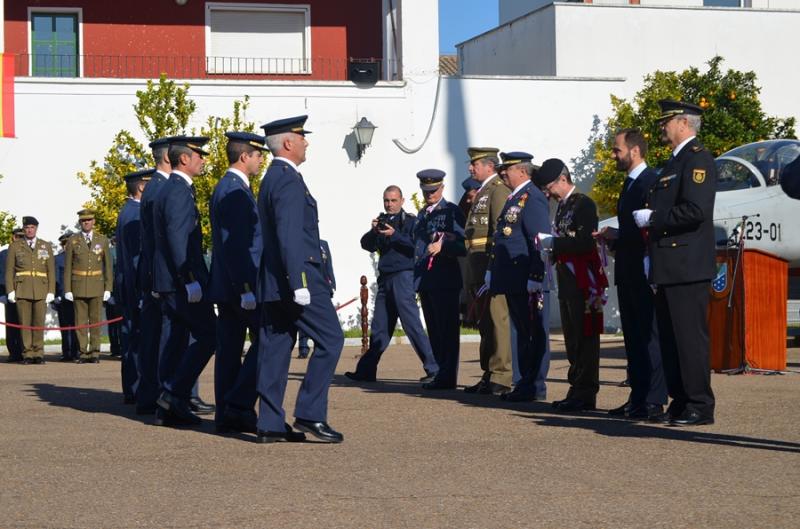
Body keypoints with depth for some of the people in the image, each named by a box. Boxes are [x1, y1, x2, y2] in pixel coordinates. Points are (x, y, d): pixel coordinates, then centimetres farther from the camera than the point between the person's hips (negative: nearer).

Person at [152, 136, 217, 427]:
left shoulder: (167, 189, 19)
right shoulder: (179, 191, -13)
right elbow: (178, 239, -21)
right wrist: (191, 280, -23)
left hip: (168, 282, 10)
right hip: (180, 279, -10)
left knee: (175, 339, 9)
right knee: (208, 335, -6)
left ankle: (168, 409, 10)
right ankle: (175, 392, -8)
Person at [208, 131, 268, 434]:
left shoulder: (225, 187, 18)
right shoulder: (235, 190, -15)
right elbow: (235, 246, -21)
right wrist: (246, 289, -23)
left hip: (226, 285, 10)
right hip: (240, 283, -10)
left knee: (229, 349, 9)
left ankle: (227, 415, 11)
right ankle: (239, 405, -7)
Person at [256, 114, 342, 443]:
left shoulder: (272, 178, 19)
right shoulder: (288, 181, -13)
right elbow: (289, 236, -21)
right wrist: (299, 283, -24)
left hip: (274, 282, 10)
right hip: (298, 276, -10)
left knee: (275, 349, 7)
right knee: (330, 340, -4)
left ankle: (271, 425, 8)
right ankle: (309, 414, -5)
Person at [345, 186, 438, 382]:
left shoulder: (410, 221, -1)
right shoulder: (382, 221, 16)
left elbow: (416, 246, -13)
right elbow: (367, 245, 8)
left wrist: (395, 235, -21)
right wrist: (373, 231, -11)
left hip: (403, 276, -6)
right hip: (385, 278, 6)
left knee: (412, 325, -10)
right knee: (379, 328, 10)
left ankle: (433, 369, -8)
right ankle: (365, 371, 15)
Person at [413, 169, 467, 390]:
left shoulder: (452, 211, -3)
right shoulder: (422, 214, 20)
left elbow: (463, 245, -10)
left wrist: (442, 246, -24)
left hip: (445, 279, -8)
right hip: (425, 279, 8)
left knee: (447, 330, -5)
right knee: (434, 331, 9)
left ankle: (447, 378, -4)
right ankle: (441, 374, 13)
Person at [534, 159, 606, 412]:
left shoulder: (584, 204, -11)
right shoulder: (562, 206, 17)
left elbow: (584, 244, -20)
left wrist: (552, 242, -16)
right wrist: (548, 245, 3)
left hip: (583, 281, -9)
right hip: (567, 280, 9)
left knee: (585, 337, -6)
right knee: (572, 338, 12)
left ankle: (585, 394, -4)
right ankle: (578, 390, 18)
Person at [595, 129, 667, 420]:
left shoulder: (652, 181, -12)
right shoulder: (629, 183, 19)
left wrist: (618, 235, -15)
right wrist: (611, 238, 8)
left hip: (645, 272, -10)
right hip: (628, 273, 10)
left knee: (649, 336, -7)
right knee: (633, 337, 11)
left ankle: (653, 401, -6)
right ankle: (637, 398, 16)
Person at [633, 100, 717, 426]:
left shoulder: (698, 159, -11)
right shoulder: (676, 161, 21)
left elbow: (696, 210, -22)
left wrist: (652, 219, -15)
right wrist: (649, 220, 10)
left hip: (688, 267, -10)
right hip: (670, 268, 10)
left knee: (691, 338, -7)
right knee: (670, 339, 12)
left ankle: (700, 408, -3)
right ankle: (680, 403, 19)